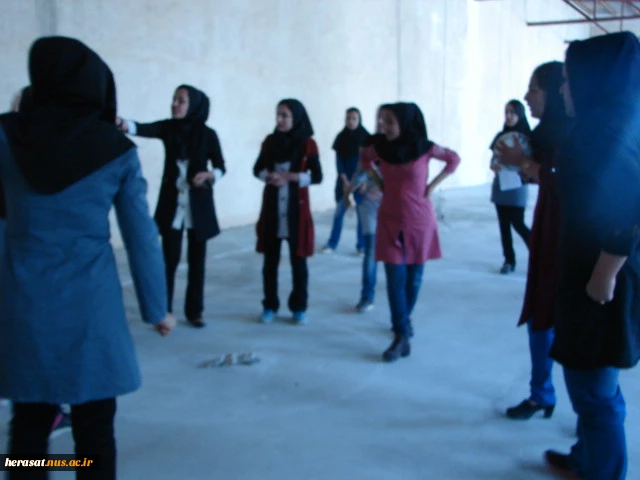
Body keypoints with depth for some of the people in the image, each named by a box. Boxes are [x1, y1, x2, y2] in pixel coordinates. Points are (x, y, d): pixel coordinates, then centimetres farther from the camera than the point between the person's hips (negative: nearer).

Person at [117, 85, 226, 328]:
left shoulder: (208, 134, -5)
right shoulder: (167, 127, -2)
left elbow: (221, 167, 2)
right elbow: (143, 129, -21)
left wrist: (209, 175, -20)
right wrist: (122, 123, -41)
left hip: (199, 204, -1)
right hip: (172, 204, 1)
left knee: (196, 260, 8)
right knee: (169, 259, 3)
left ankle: (194, 311, 20)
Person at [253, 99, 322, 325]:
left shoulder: (308, 144, -4)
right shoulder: (270, 141, 5)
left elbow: (317, 176, -6)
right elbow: (258, 169, 10)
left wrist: (290, 177, -17)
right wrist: (269, 176, -12)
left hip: (297, 209, -3)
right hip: (272, 208, 3)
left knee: (298, 260, 5)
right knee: (270, 259, 8)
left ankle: (299, 307, 17)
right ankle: (270, 306, 19)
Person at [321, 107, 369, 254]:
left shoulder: (365, 137, -3)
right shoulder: (341, 137, 1)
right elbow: (338, 160, -1)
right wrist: (345, 180, -10)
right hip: (344, 179, 1)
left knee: (362, 213, 1)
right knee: (339, 211, 3)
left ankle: (362, 245, 9)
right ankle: (332, 244, 10)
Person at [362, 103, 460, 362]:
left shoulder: (424, 148, -10)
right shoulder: (380, 147, -4)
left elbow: (454, 159, 4)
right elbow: (365, 159, 18)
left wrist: (432, 185, -3)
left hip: (419, 220, -1)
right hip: (390, 220, 1)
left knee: (414, 276, 10)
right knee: (395, 278, -6)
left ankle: (404, 320, 31)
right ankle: (402, 337, -5)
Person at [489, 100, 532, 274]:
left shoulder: (526, 137, -4)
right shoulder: (500, 136, 9)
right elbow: (493, 159, 9)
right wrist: (494, 165, -13)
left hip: (517, 187, -5)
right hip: (499, 186, 5)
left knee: (518, 224, -5)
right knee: (504, 224, 7)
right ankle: (509, 260, 16)